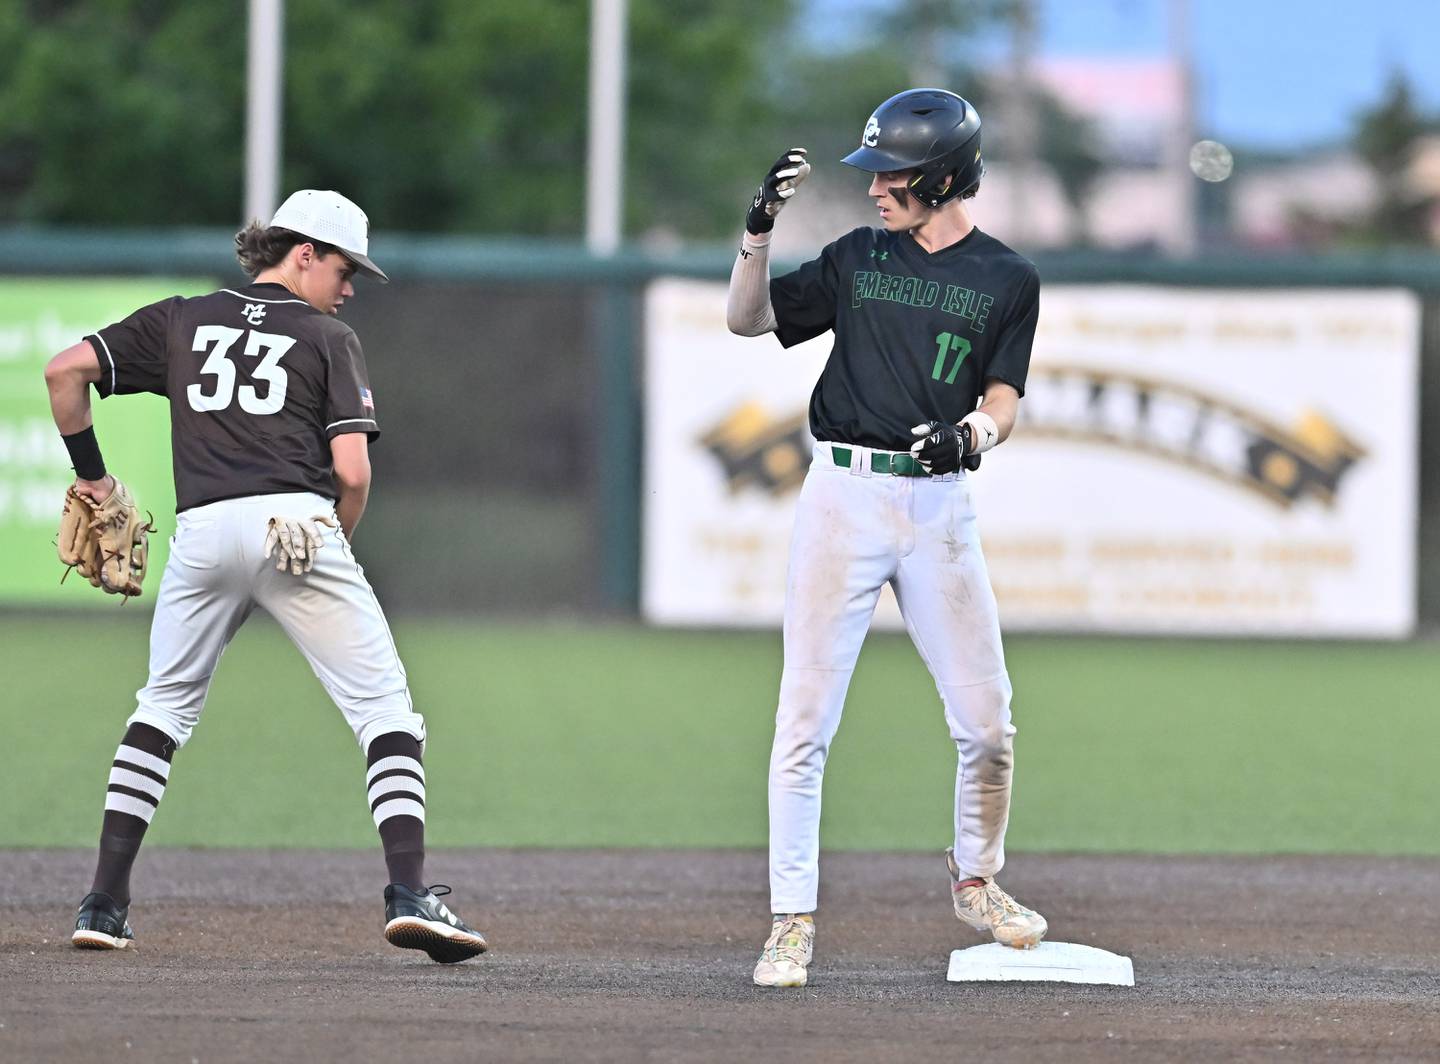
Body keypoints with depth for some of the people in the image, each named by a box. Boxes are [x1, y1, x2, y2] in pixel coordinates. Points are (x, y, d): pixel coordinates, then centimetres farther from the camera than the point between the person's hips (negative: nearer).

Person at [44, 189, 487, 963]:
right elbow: (352, 470, 0)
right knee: (385, 709, -1)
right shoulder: (329, 340, 10)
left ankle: (104, 902, 14)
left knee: (164, 708, 21)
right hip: (295, 524, -3)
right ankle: (409, 894, -18)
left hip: (200, 535, 4)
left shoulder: (181, 320, 20)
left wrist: (90, 474, 20)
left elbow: (67, 369, 11)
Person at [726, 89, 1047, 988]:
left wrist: (974, 433, -22)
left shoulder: (1008, 281, 6)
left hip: (940, 506, 0)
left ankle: (977, 881, 26)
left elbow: (1004, 401, 1)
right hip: (844, 498, 0)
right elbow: (748, 318, 12)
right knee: (806, 719, -6)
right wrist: (760, 229, -4)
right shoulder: (857, 260, 10)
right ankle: (792, 921, -2)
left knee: (987, 723, 1)